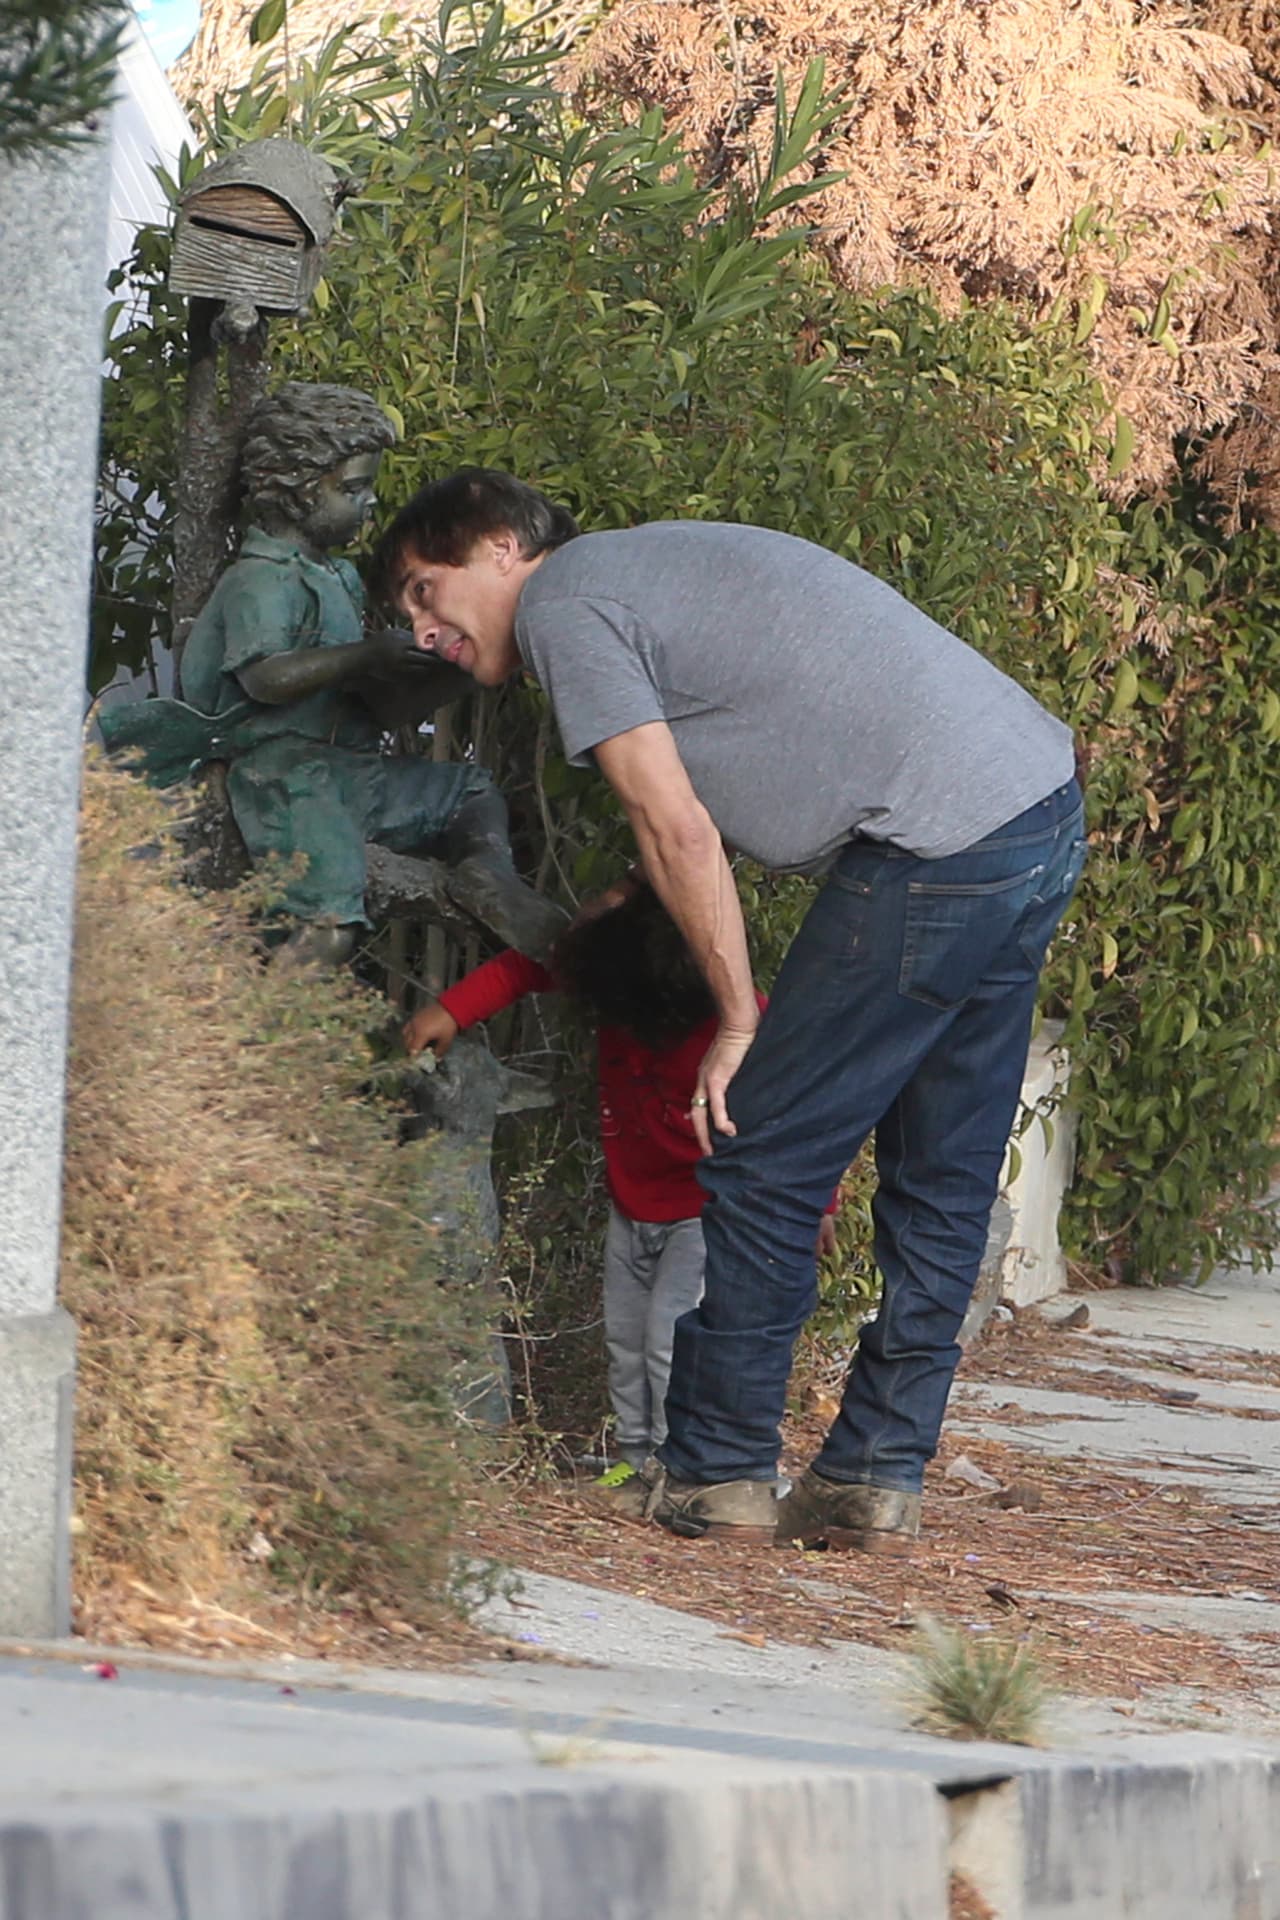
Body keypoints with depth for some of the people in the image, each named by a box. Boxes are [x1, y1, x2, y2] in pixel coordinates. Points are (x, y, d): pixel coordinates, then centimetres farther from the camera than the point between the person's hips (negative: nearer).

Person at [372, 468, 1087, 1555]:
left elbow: (679, 831, -7)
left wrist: (739, 1020, 0)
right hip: (1050, 803, 10)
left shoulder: (562, 603, -1)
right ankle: (876, 1483, 17)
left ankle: (718, 1473, 7)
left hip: (939, 843, -10)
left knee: (766, 1163, 0)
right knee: (944, 1180, 12)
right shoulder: (653, 564, 26)